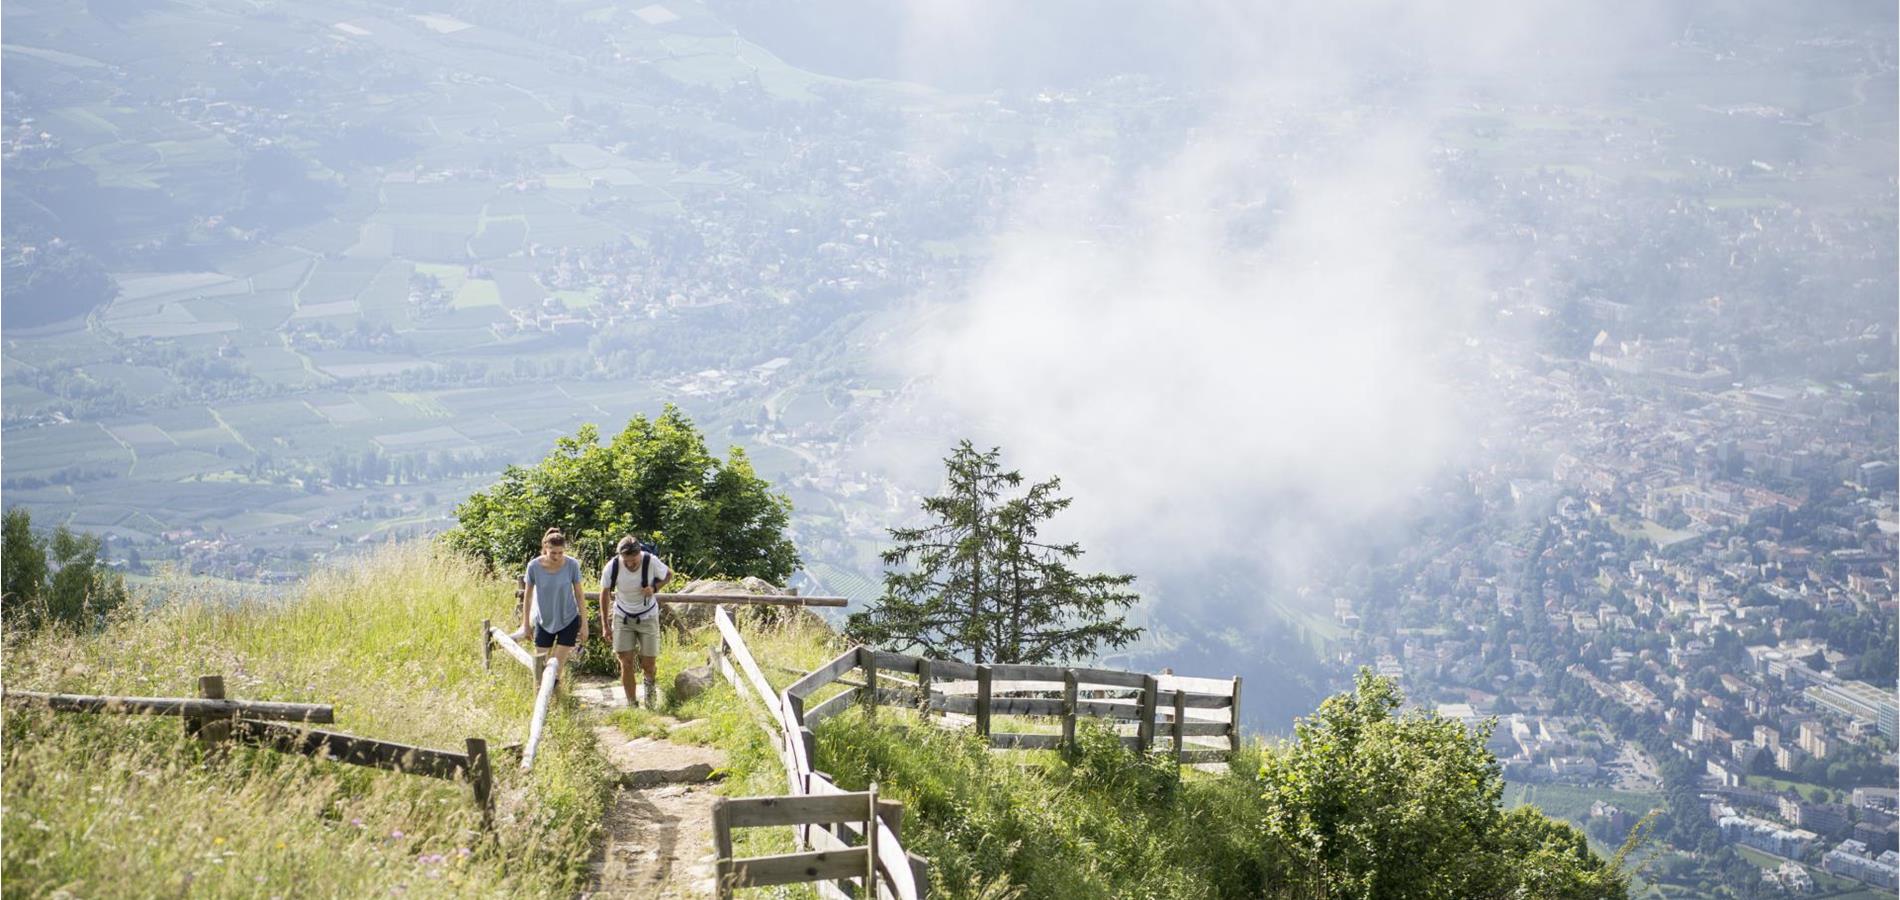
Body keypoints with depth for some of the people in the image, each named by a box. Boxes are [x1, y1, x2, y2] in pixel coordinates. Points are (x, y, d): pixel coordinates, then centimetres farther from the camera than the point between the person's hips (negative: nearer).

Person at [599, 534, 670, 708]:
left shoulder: (651, 562, -23)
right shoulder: (612, 567, -21)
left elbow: (669, 574, -2)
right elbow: (605, 593, -4)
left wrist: (654, 588, -22)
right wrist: (605, 625, 0)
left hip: (647, 616, 0)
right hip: (623, 617, 0)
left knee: (649, 665, 1)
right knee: (626, 663, -5)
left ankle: (650, 684, 36)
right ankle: (631, 704, 9)